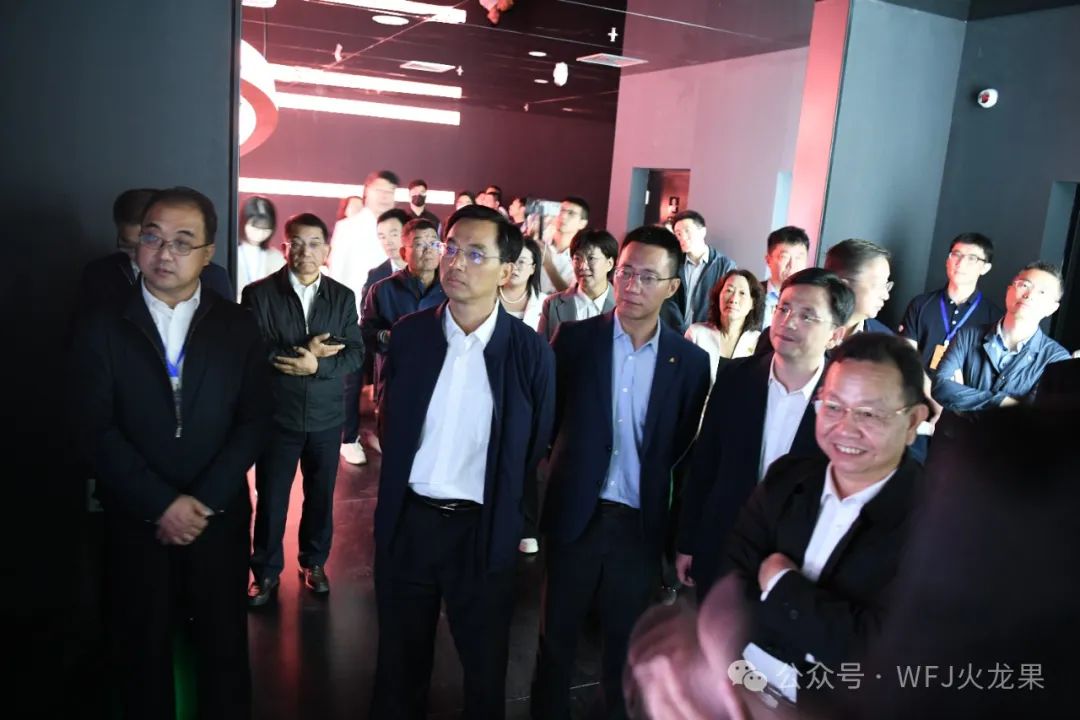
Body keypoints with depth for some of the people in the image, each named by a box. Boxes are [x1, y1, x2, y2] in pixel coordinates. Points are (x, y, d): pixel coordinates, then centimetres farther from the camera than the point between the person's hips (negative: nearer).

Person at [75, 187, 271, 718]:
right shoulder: (102, 328, -2)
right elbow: (96, 430, -8)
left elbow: (254, 421, -4)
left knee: (223, 646, 13)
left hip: (219, 517, 1)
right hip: (135, 521, 0)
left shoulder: (237, 326, 0)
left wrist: (204, 501, -13)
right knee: (142, 651, 15)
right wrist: (161, 504, -15)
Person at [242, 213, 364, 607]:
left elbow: (356, 353, -4)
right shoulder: (258, 293, -5)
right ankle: (266, 570, 27)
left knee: (321, 494, 15)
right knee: (271, 498, 9)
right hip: (277, 414, -2)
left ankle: (314, 561, 35)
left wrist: (317, 365, -20)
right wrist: (299, 353, -21)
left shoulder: (343, 296, 2)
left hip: (325, 415, 2)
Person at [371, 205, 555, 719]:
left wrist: (512, 517, 2)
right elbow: (390, 424, 9)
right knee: (401, 655, 20)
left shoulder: (530, 351, -11)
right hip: (407, 520, 2)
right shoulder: (409, 334, -4)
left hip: (483, 528, -2)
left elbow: (537, 448, -1)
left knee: (485, 660, 17)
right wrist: (403, 485, 8)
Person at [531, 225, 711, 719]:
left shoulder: (690, 360, -4)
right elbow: (547, 420, 0)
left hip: (642, 522, 1)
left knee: (626, 640, 18)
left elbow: (683, 447, 2)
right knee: (557, 633, 16)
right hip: (576, 513, 0)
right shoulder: (575, 338, -6)